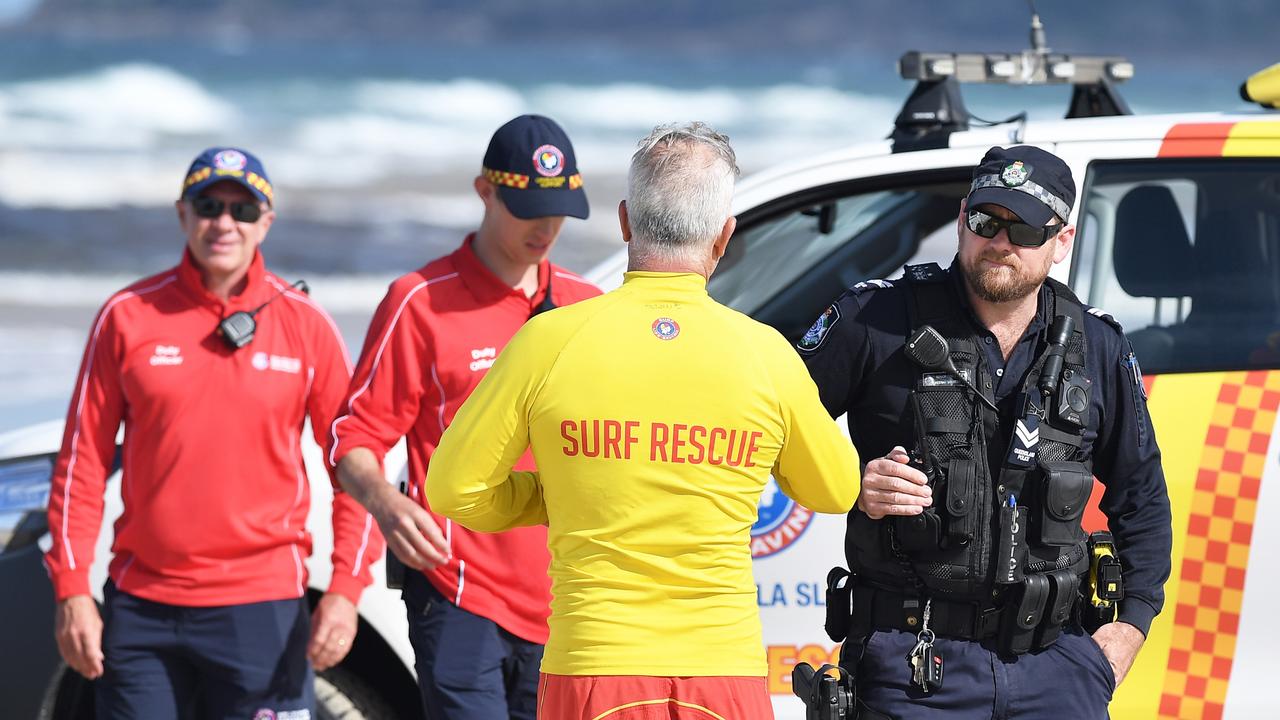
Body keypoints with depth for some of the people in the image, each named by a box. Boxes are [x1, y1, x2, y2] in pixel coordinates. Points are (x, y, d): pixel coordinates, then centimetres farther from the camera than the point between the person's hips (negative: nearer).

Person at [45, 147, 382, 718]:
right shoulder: (129, 316, 2)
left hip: (261, 606, -1)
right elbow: (83, 461, 5)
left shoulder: (305, 326, 2)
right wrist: (71, 590, -1)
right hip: (141, 603, 1)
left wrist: (346, 588, -4)